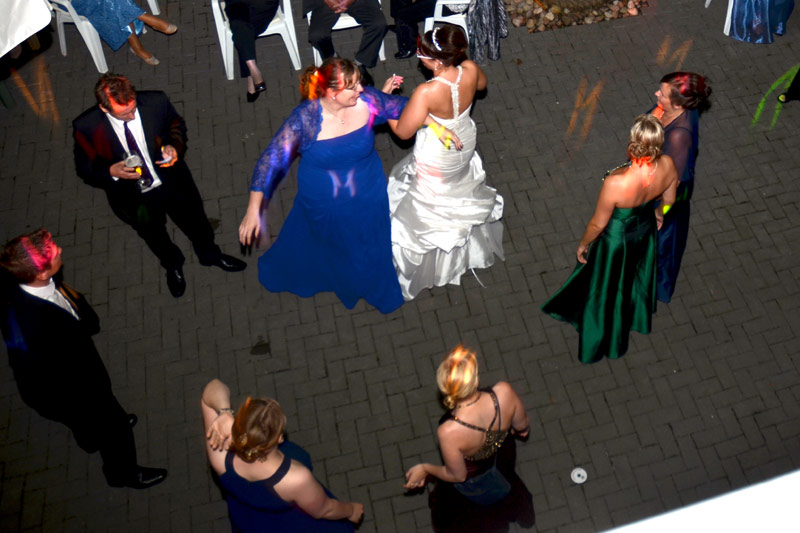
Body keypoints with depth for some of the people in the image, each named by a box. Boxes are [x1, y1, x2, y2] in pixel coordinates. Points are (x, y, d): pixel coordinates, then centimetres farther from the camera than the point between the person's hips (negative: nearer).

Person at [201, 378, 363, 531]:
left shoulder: (220, 455, -37)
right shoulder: (297, 479, -44)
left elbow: (212, 389, -29)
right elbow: (324, 510, -21)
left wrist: (224, 412, -50)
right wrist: (351, 510, 0)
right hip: (292, 526, -3)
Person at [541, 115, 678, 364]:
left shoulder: (615, 183, -43)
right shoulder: (667, 165, -25)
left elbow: (598, 224, -26)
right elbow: (669, 200, -3)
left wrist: (583, 244, -6)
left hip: (617, 239, -5)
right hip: (645, 229, 5)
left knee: (605, 290, 21)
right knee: (639, 274, 34)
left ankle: (600, 342, 48)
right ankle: (638, 318, 66)